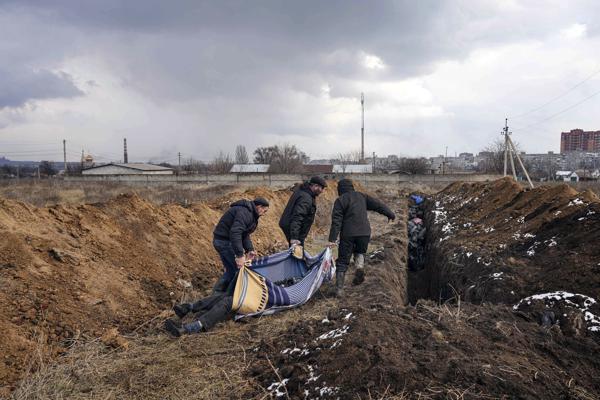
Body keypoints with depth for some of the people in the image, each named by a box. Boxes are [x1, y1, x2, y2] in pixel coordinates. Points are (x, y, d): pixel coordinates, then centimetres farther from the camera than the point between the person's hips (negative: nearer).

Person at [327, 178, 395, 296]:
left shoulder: (340, 200, 1)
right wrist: (390, 214, 24)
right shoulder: (362, 196, 12)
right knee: (360, 251, 29)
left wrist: (332, 239, -9)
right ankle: (360, 265, -3)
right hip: (364, 232, 3)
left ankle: (339, 289, 3)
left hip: (348, 234, -3)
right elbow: (378, 205, 11)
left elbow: (336, 221, -7)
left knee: (342, 261, 6)